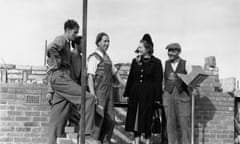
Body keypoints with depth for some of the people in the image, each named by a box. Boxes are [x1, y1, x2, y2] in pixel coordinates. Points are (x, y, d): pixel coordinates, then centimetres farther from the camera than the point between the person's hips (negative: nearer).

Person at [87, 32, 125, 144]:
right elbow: (90, 76, -14)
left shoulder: (107, 57, 16)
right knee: (98, 118, -6)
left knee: (110, 119, 9)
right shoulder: (94, 57, -7)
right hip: (99, 92, -8)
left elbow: (114, 72, 26)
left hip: (109, 92, 8)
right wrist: (92, 94, -22)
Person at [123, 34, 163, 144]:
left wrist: (157, 97, -10)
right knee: (135, 118, 6)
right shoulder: (135, 61, 10)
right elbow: (130, 78, 11)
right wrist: (127, 93, 8)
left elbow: (158, 81, -5)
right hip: (135, 94, 4)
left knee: (147, 118, 2)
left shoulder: (156, 62, -3)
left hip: (148, 95, -4)